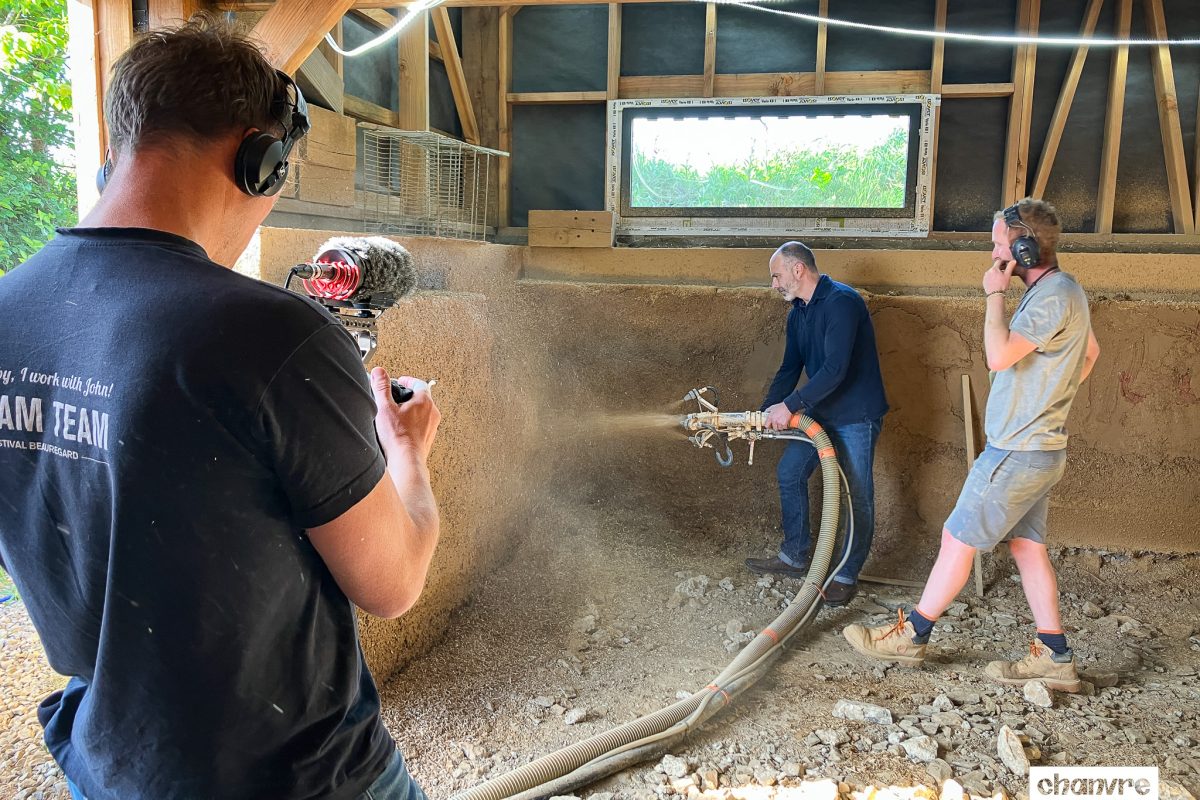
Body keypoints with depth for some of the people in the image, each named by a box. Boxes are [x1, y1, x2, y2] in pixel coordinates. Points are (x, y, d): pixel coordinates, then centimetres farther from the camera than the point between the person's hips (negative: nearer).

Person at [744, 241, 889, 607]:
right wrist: (765, 415, 4)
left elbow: (836, 368, -28)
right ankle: (795, 557, 24)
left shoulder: (842, 301, -21)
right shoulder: (797, 314, 8)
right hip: (821, 412, 9)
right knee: (789, 472, 11)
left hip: (856, 415, -9)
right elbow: (790, 369, 13)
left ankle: (847, 575, 13)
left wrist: (790, 405, -25)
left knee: (858, 495, -1)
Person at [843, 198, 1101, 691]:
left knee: (957, 540, -1)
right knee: (1028, 546, 13)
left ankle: (911, 636, 11)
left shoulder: (1054, 298, -19)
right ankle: (1054, 659, 18)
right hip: (1038, 449, 10)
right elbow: (1090, 352, 28)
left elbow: (999, 355, -30)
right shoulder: (1059, 291, 13)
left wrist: (994, 296, -18)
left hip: (1018, 452, -10)